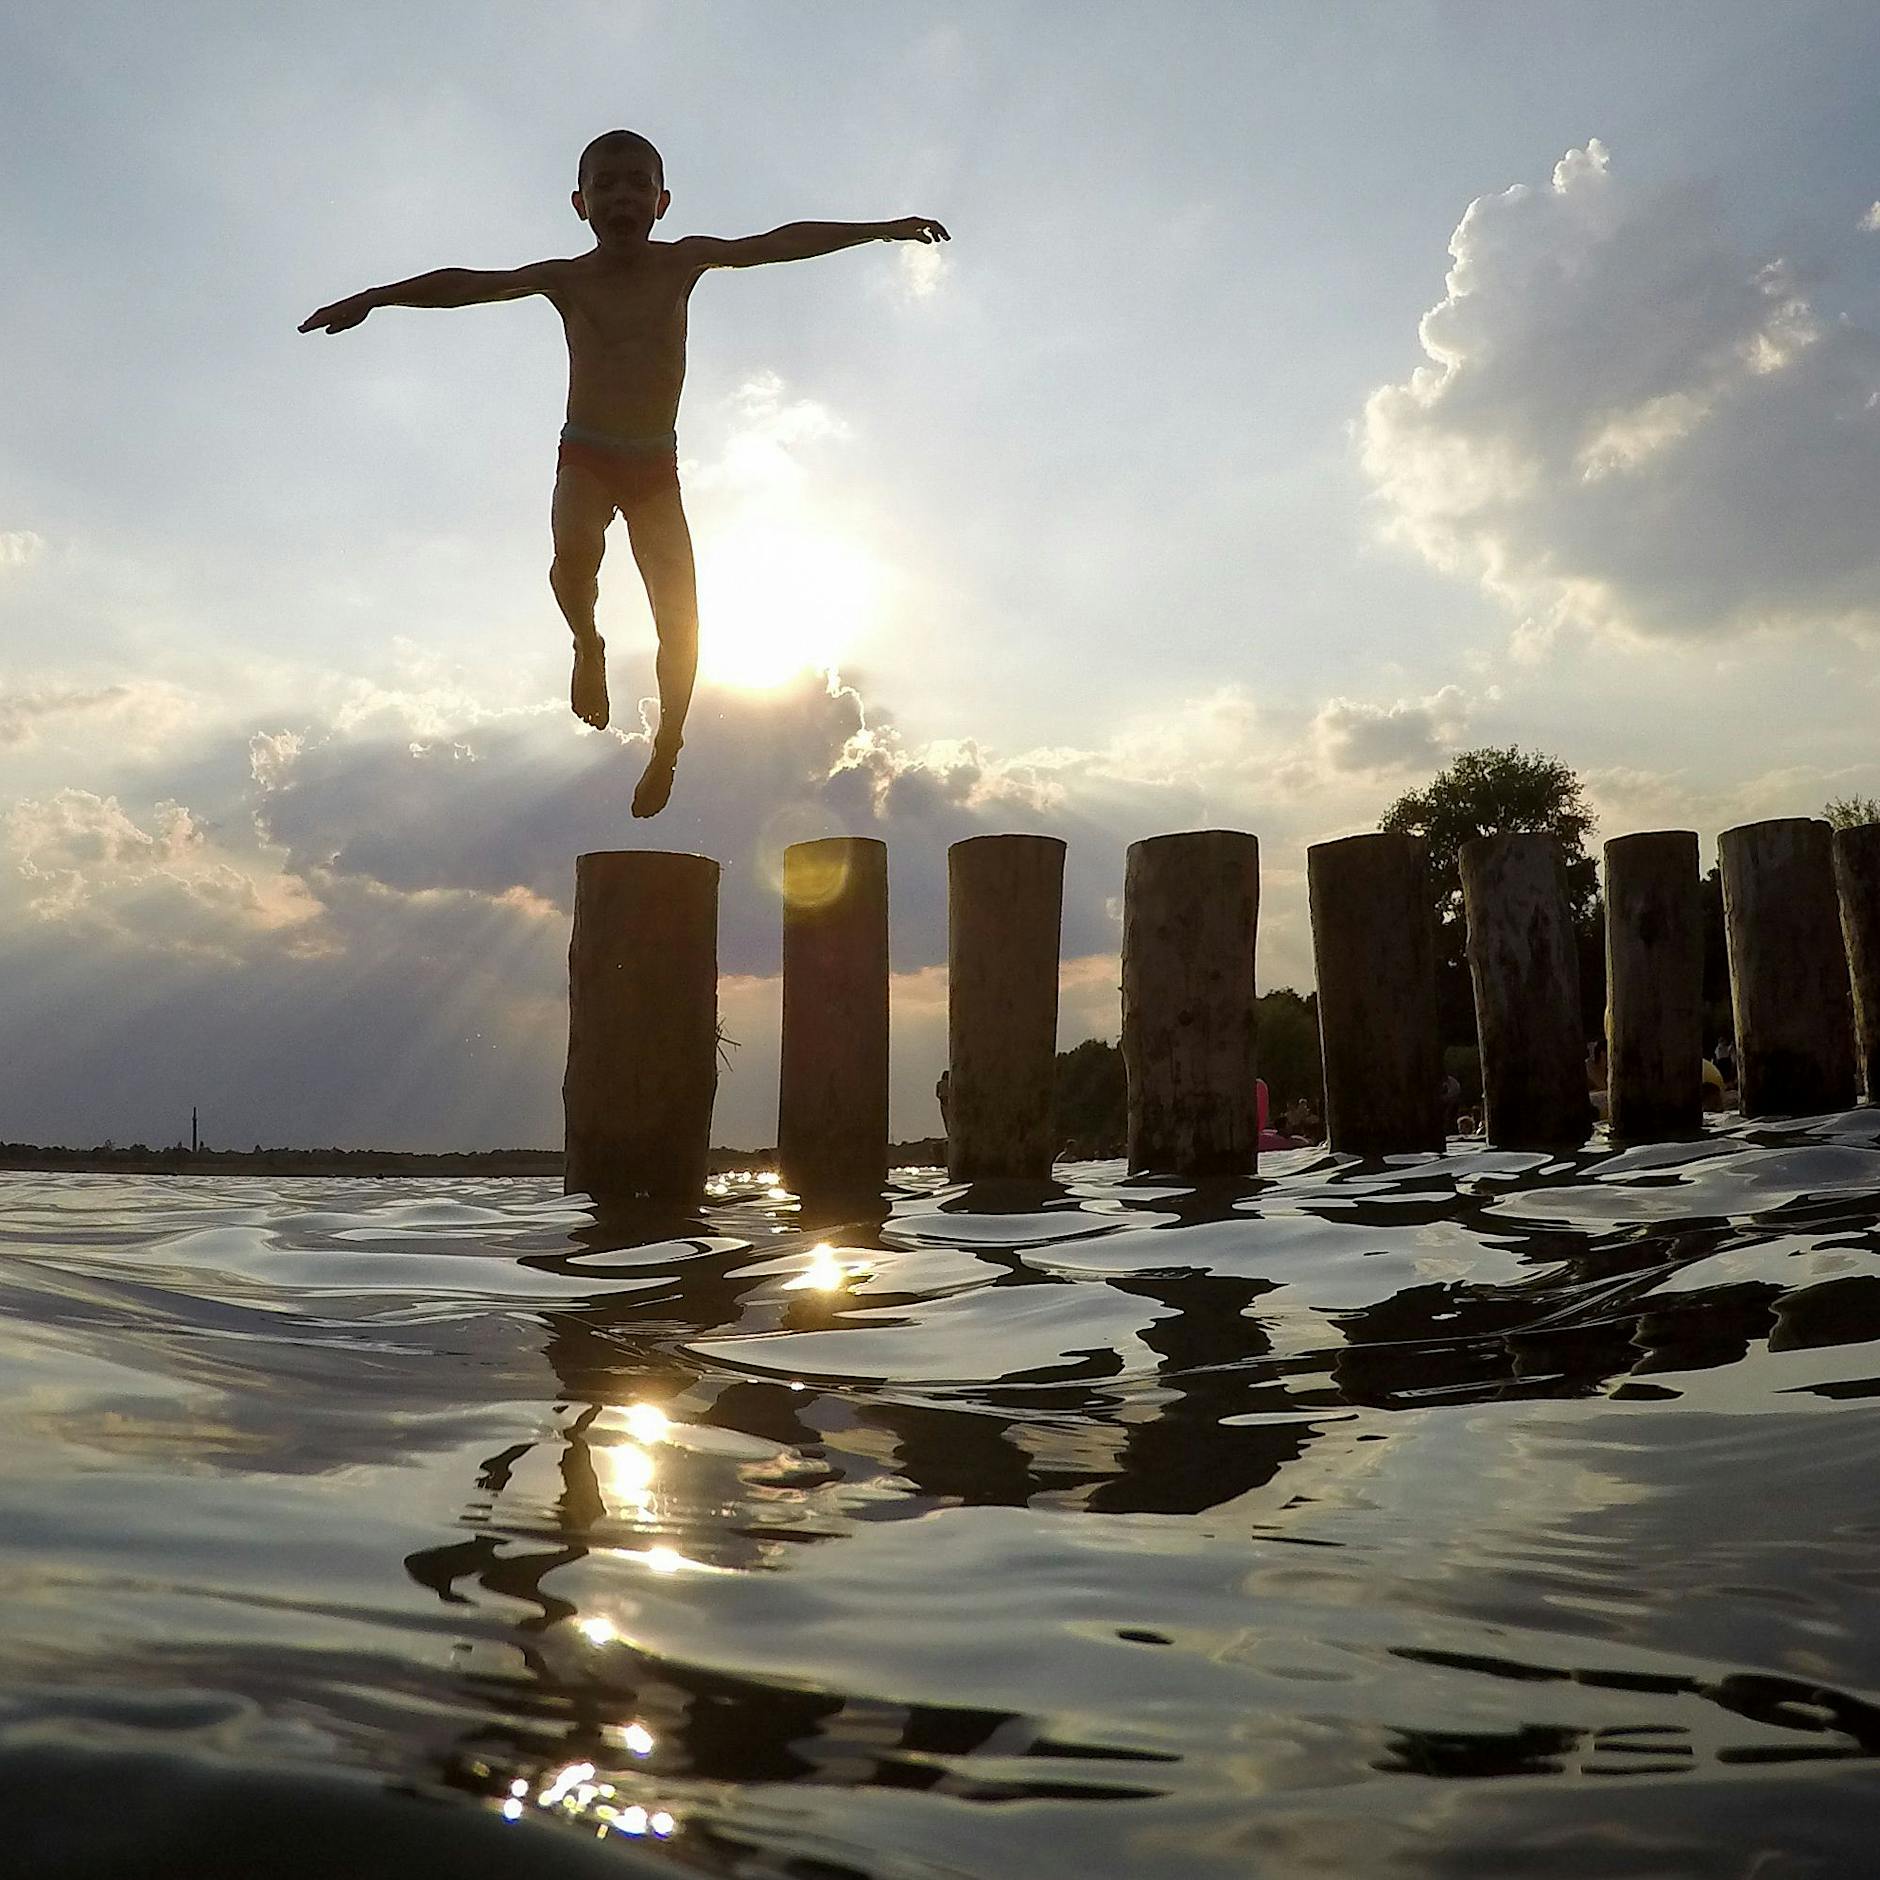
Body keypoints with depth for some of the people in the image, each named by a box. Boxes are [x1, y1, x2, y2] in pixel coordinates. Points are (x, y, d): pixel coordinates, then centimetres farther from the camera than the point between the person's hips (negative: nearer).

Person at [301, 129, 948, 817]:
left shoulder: (682, 263, -4)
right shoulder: (565, 280, -5)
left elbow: (779, 242, -7)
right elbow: (468, 284, -13)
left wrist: (879, 228, -8)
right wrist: (376, 296, -24)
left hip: (657, 466, 1)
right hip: (585, 460, -1)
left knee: (680, 623, -8)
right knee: (574, 554, -34)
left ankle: (666, 747, 13)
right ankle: (587, 645, -1)